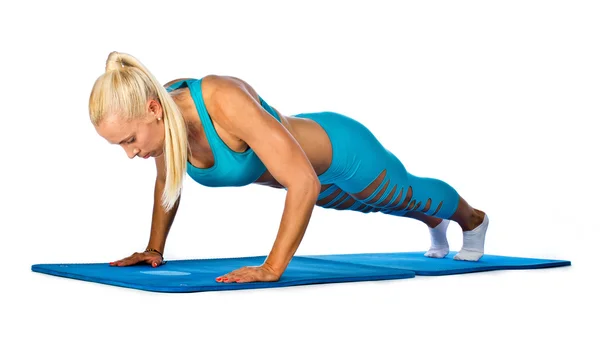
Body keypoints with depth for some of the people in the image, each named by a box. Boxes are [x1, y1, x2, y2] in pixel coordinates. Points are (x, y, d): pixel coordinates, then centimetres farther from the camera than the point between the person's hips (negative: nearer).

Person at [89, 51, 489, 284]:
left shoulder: (225, 101, -46)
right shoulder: (160, 113, -24)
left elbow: (304, 183, -46)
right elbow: (168, 179, -2)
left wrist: (272, 268, -45)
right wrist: (154, 248, -5)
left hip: (345, 153, -6)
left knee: (407, 194, 28)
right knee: (385, 205, 37)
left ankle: (474, 220, 63)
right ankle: (435, 224, 72)